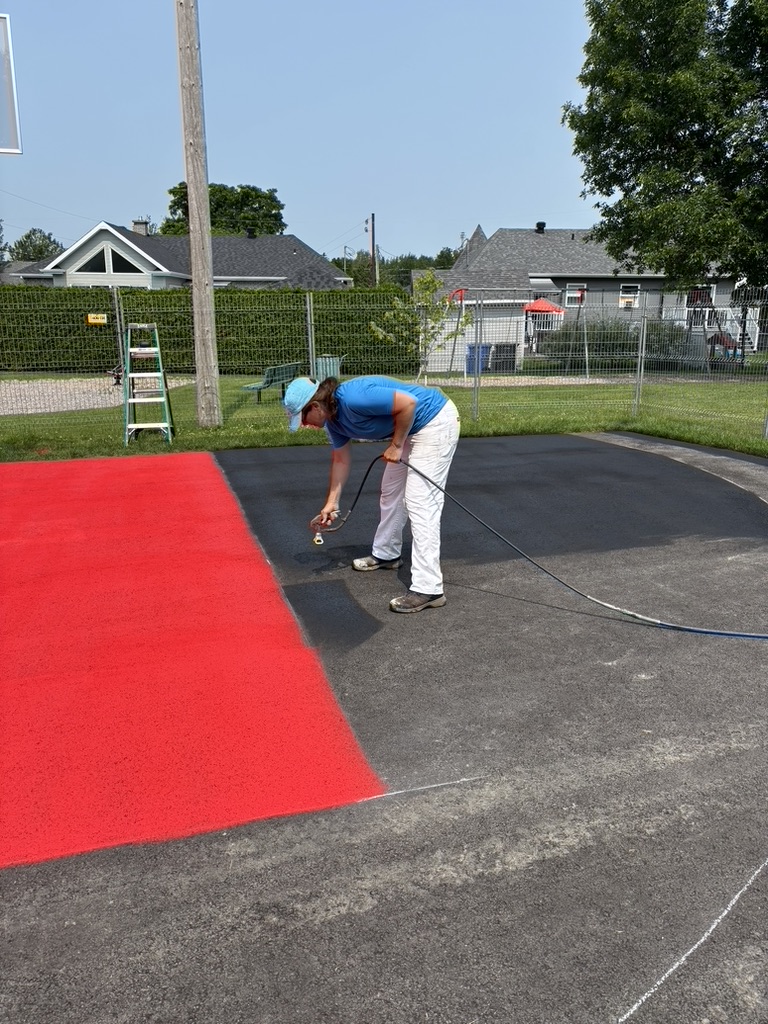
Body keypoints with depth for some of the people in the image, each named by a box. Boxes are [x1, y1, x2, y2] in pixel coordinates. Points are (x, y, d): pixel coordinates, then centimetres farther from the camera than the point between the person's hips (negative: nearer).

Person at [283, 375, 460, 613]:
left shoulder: (353, 398, -28)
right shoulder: (333, 419, 2)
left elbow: (408, 402, -29)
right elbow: (341, 459, 15)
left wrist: (396, 445, -18)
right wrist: (331, 503, 15)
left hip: (436, 421, -10)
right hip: (412, 429, 10)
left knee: (420, 503, -14)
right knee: (390, 492, 20)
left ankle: (428, 589, -14)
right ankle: (386, 554, 40)